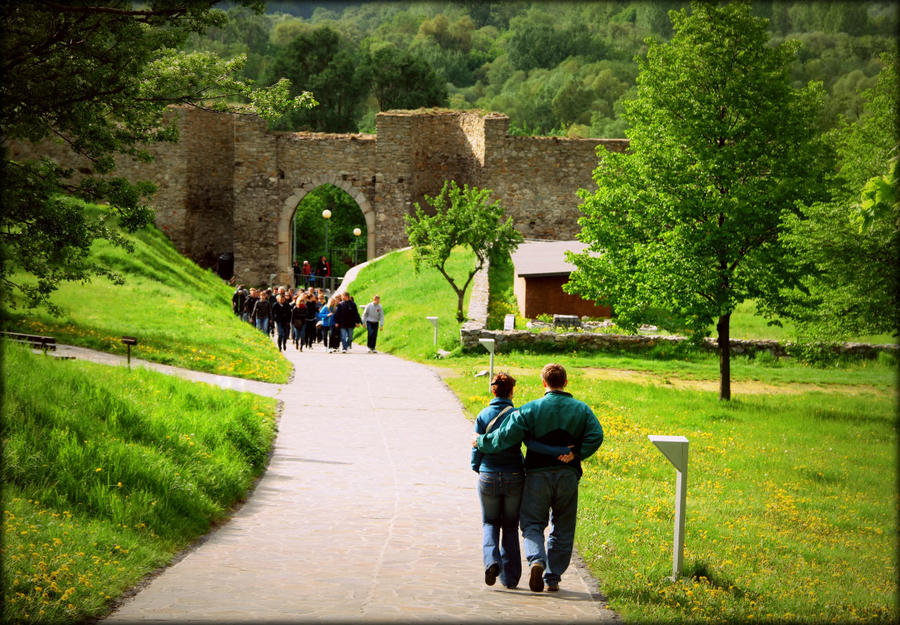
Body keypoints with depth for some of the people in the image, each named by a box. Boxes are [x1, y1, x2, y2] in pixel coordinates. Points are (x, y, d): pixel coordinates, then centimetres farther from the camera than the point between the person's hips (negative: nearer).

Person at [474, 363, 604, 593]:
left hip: (538, 474, -2)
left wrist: (482, 443, 1)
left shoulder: (531, 409, -4)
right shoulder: (581, 409, 4)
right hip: (568, 476, 2)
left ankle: (536, 560, -21)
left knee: (532, 523, 7)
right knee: (562, 528, 12)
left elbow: (507, 436, -12)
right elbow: (596, 436, -9)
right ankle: (553, 578, 12)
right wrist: (576, 455, -4)